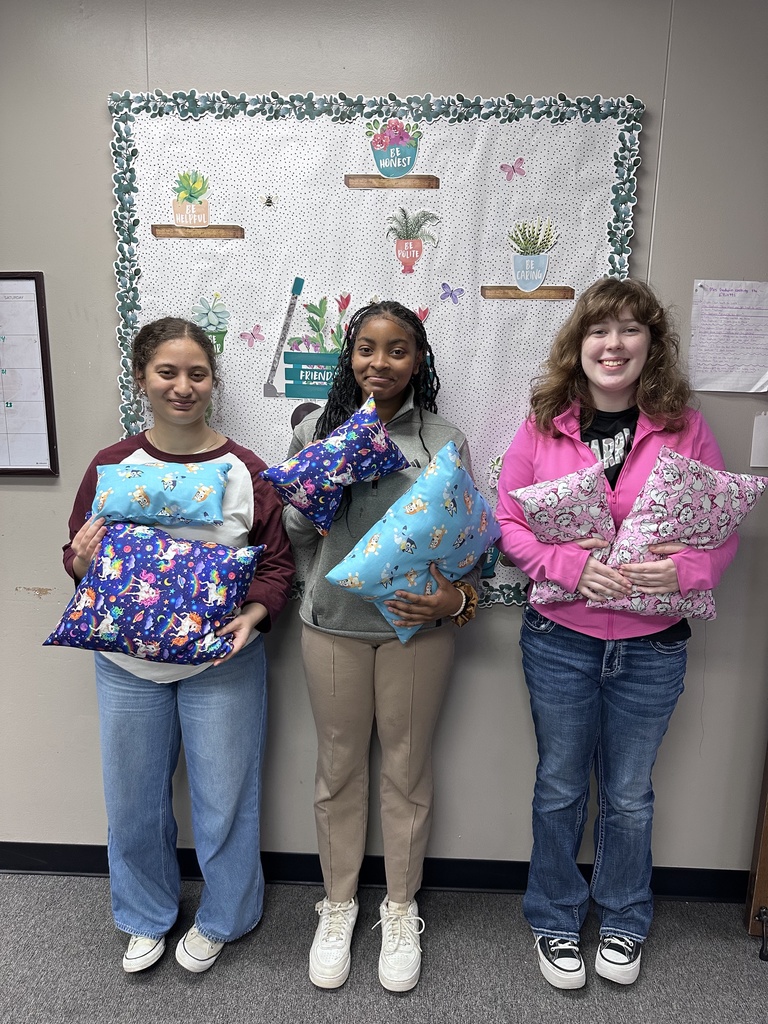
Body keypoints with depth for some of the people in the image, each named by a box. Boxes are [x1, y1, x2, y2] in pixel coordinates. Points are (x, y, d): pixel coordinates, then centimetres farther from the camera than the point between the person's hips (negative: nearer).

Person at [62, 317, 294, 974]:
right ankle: (148, 918, 47)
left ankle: (218, 920, 42)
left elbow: (279, 562, -3)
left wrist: (253, 614, -20)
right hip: (127, 662, 3)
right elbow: (79, 562, 7)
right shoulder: (110, 467, -2)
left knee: (223, 797, 13)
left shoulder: (245, 470, -8)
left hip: (221, 661, -2)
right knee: (133, 799, 18)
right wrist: (82, 561, -15)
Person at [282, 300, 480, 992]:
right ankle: (339, 903, 39)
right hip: (334, 623, 1)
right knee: (339, 767, 15)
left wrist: (458, 598, -18)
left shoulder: (445, 441, -2)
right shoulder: (318, 430, 3)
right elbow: (293, 533, 7)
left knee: (407, 769, 13)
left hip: (417, 627, -1)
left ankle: (401, 908, 37)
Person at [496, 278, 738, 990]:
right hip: (559, 641, 0)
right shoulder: (542, 426, -4)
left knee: (628, 794, 19)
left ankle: (623, 922, 45)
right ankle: (554, 922, 41)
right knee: (560, 787, 17)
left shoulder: (685, 429, -3)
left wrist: (683, 570, -21)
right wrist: (571, 563, -20)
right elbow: (507, 522, -3)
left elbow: (723, 528, 0)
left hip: (652, 647, 1)